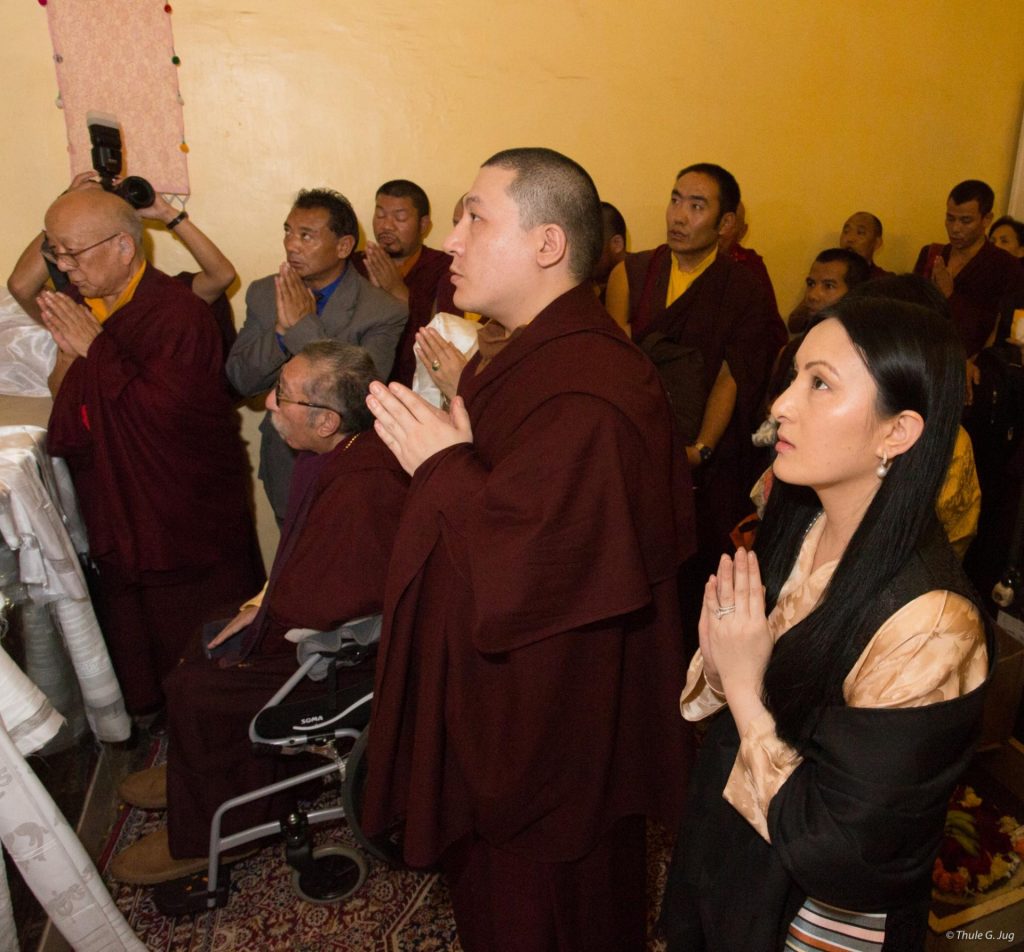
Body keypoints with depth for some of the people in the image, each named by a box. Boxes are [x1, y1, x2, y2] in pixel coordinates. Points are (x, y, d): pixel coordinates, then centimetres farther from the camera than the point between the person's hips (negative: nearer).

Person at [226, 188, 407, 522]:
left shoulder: (384, 312, -19)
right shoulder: (263, 293, -4)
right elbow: (241, 380, -6)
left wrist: (304, 325, -29)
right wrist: (280, 329, -23)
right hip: (284, 467, 4)